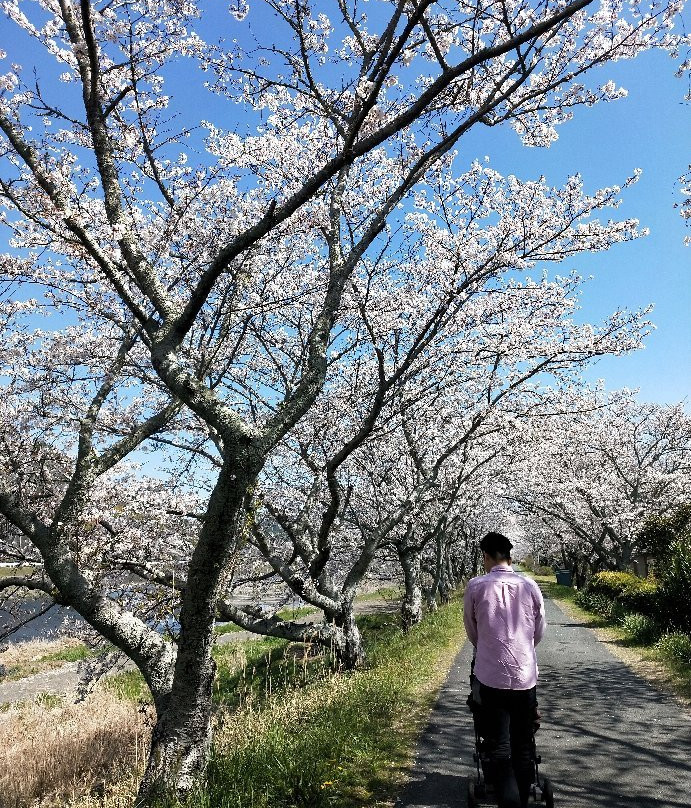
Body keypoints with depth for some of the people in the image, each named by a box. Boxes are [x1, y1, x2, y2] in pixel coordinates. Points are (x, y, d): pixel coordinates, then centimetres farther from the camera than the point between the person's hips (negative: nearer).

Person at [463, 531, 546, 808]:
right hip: (525, 677, 3)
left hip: (491, 678, -2)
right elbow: (539, 632, 12)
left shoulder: (476, 586, -6)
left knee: (499, 751, 4)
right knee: (523, 748, 15)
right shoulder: (530, 586, -1)